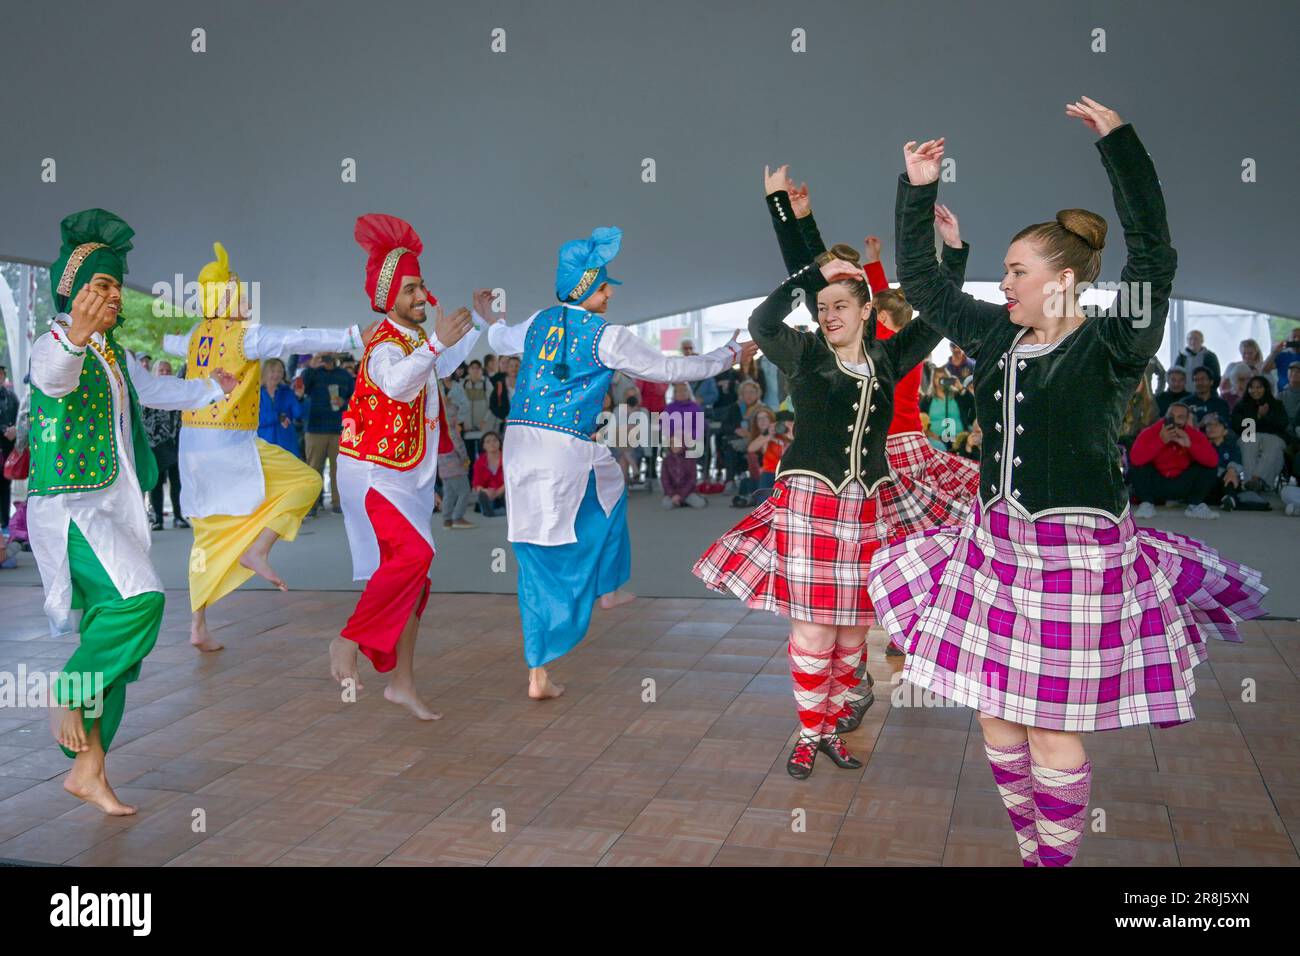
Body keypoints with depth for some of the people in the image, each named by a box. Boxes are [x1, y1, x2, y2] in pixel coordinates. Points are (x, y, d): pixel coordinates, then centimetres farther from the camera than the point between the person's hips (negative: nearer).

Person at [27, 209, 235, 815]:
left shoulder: (115, 353, 16)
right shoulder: (53, 344, -8)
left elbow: (153, 390, 37)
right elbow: (55, 378, -34)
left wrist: (212, 389, 50)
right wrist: (74, 339, -55)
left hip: (118, 507, 8)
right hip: (70, 506, -8)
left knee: (112, 634, 6)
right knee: (139, 598, -28)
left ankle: (88, 768, 14)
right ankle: (67, 695, -5)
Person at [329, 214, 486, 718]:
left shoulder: (416, 338, 10)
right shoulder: (385, 344, -17)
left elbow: (443, 366, 33)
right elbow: (396, 383, -41)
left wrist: (479, 320, 30)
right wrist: (435, 342, -47)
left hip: (409, 477, 9)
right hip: (372, 473, -9)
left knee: (413, 573, 8)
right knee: (413, 553, -25)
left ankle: (402, 681, 16)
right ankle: (349, 641, -7)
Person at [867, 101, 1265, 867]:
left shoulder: (1110, 347, -9)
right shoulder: (999, 337, 7)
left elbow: (1154, 257, -24)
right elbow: (920, 279, 15)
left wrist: (1118, 141, -26)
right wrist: (918, 190, 6)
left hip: (1075, 554, -6)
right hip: (994, 544, 6)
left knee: (1053, 729, 3)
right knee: (997, 718, 13)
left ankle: (1058, 857, 24)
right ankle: (1034, 849, 32)